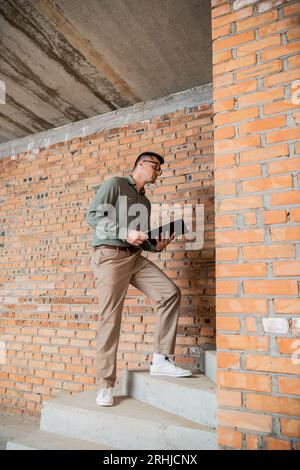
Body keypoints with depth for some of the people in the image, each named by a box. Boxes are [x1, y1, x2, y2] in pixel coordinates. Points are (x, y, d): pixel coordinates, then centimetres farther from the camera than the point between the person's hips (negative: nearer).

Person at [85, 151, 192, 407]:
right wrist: (125, 233, -18)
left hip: (136, 258, 7)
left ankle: (161, 360, -1)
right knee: (111, 319, -7)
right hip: (110, 255, -7)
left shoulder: (145, 201, 23)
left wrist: (157, 245, 2)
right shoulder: (115, 184, 2)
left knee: (171, 292, -8)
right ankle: (106, 386, 3)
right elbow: (93, 215, -10)